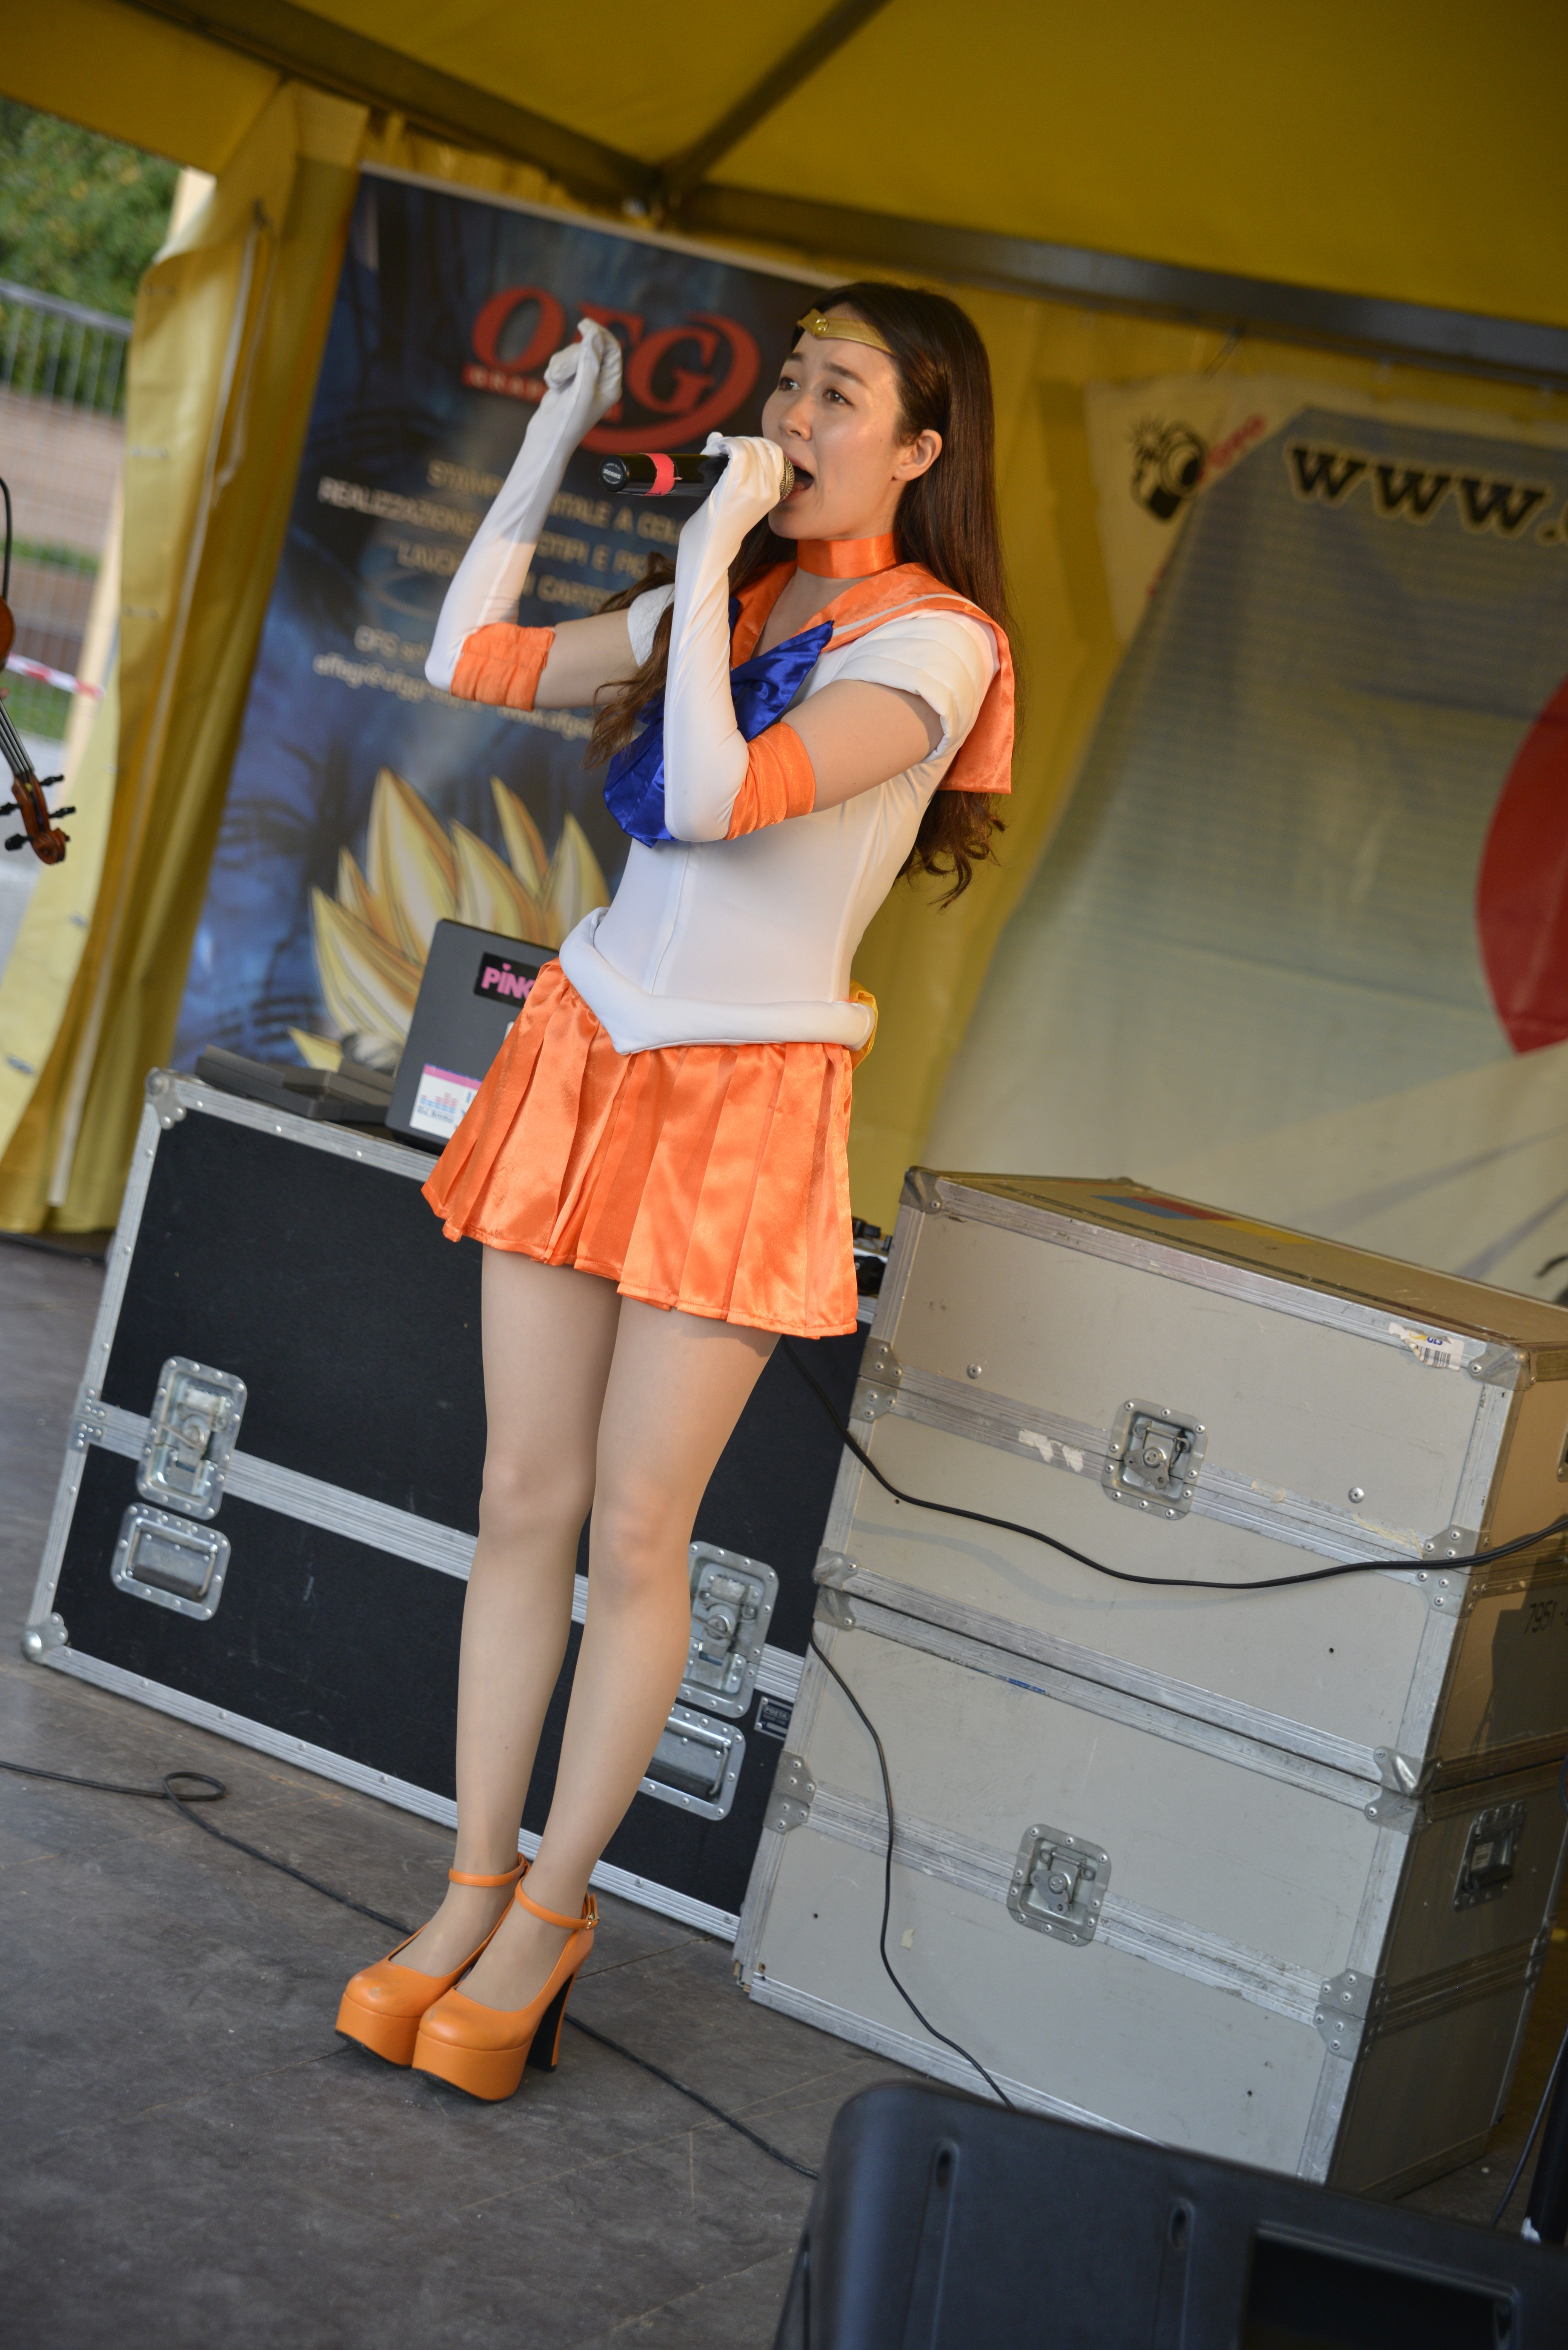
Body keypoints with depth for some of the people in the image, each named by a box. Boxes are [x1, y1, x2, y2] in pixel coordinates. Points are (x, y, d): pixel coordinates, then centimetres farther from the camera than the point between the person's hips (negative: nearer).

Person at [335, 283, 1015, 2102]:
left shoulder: (929, 639, -9)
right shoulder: (721, 604, 13)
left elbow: (723, 796, -23)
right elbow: (471, 662, 18)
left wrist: (709, 555, -18)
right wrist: (553, 439, 15)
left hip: (746, 1102, -6)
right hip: (588, 1048, 6)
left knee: (635, 1531, -1)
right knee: (522, 1500, 6)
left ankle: (551, 1910, 14)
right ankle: (474, 1888, 15)